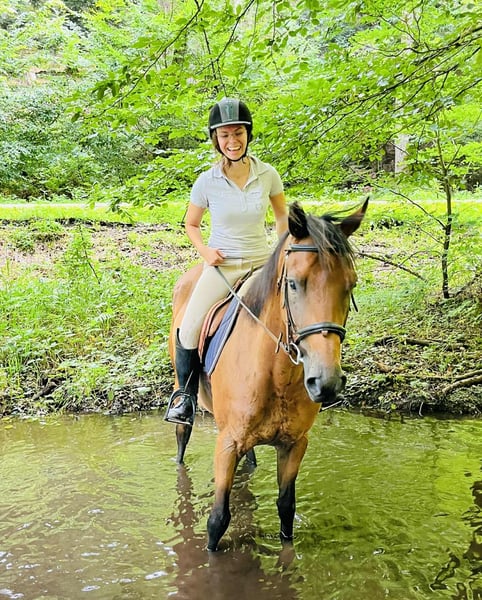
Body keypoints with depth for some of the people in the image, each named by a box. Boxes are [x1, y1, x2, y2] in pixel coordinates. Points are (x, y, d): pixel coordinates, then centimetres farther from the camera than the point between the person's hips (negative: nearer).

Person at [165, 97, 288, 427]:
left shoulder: (268, 175, -4)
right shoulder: (206, 182, -8)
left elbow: (283, 216, 13)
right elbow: (191, 225, 7)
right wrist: (205, 250, -11)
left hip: (261, 263, 1)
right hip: (220, 265, -1)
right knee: (189, 330, -13)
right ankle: (186, 394, 11)